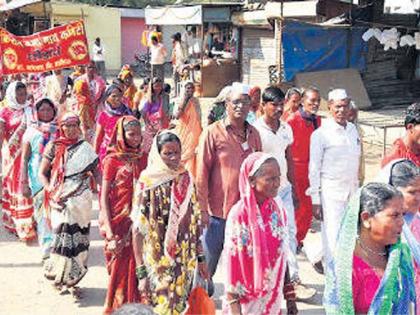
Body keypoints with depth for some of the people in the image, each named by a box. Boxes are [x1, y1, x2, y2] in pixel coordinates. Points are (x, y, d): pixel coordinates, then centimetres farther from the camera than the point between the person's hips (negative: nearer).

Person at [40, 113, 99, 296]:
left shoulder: (85, 147, 8)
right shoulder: (54, 147, 4)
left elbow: (95, 171, 9)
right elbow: (42, 173, 5)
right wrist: (50, 190, -10)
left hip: (81, 200, 2)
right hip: (61, 201, -2)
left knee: (78, 238, 3)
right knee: (64, 236, -7)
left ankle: (71, 279, 14)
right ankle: (60, 277, 8)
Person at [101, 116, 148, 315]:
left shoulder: (143, 159, 8)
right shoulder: (112, 160, -5)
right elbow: (104, 197, -8)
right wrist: (109, 232, -16)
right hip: (119, 223, -4)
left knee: (138, 267, 6)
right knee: (121, 268, 2)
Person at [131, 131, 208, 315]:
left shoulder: (186, 180, 2)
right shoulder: (148, 183, -13)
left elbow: (195, 222, 8)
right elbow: (138, 231, -12)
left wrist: (200, 258, 8)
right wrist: (141, 273, -14)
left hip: (186, 262, 4)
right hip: (157, 263, -4)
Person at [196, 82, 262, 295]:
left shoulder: (253, 134, 7)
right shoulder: (213, 132, -6)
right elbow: (202, 173, -7)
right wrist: (202, 208, -10)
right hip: (218, 210, -3)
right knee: (208, 262, 10)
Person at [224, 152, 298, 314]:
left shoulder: (278, 209, -3)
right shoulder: (239, 215, -18)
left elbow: (284, 255, 5)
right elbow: (232, 263, -14)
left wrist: (290, 296, 9)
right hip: (248, 301, -4)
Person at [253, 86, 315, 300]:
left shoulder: (286, 128, 8)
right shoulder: (255, 130, -11)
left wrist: (293, 186, 14)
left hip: (284, 188, 6)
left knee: (290, 232, 3)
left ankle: (293, 280, 8)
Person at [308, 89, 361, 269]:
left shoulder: (353, 129, 9)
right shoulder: (320, 134, -8)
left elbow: (356, 162, 16)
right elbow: (314, 168, -7)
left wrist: (357, 190, 15)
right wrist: (315, 200, -9)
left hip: (351, 191, 6)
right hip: (330, 192, -5)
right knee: (333, 236, -5)